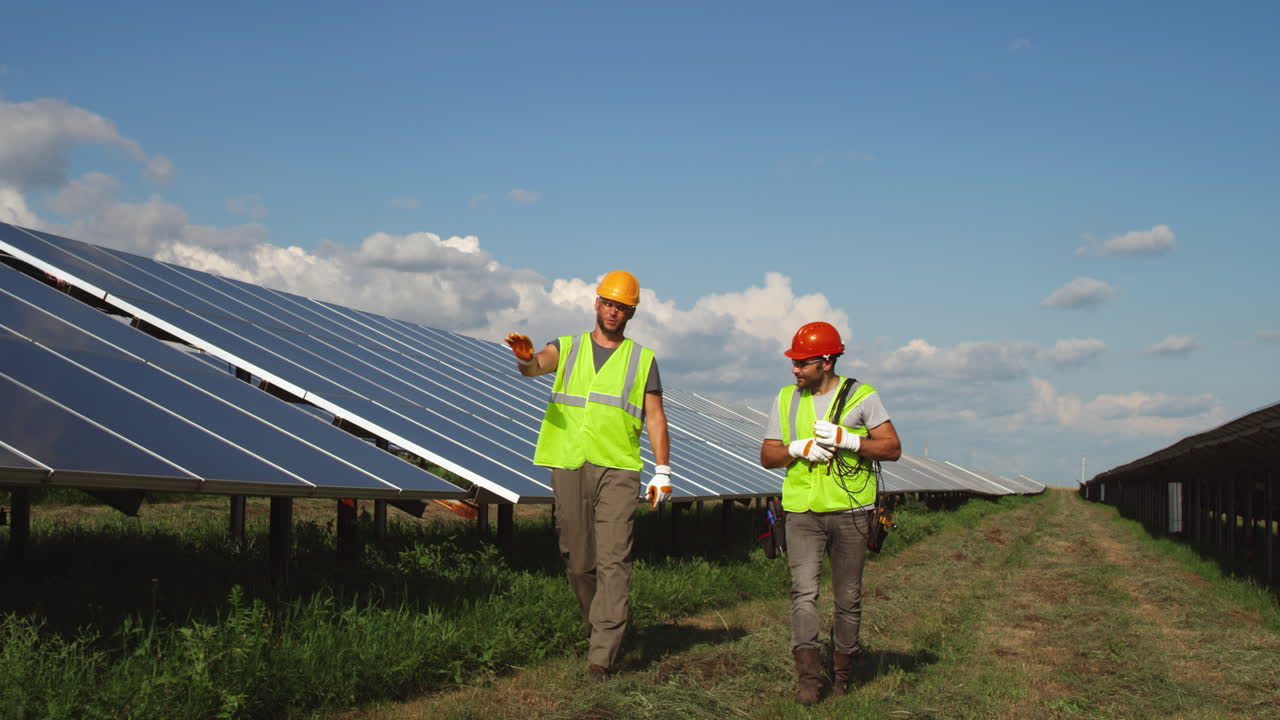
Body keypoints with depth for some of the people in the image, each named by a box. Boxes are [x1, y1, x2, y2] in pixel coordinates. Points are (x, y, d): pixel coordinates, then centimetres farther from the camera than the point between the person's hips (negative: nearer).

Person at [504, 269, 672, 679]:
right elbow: (538, 365, -9)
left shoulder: (643, 359, 13)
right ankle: (598, 628, 25)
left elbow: (655, 417, 10)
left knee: (613, 560, -10)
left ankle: (603, 653, -11)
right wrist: (527, 358, -34)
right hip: (569, 466, 2)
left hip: (618, 470, -1)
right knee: (578, 559, 6)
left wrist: (663, 470, 1)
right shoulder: (567, 348, 13)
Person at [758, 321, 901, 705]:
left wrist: (846, 440, -18)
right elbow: (767, 456, 10)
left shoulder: (861, 397, 0)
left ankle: (842, 667, 25)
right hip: (802, 511, 1)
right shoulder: (786, 399, 9)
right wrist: (798, 448, -10)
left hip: (849, 512, -1)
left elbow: (892, 448, -4)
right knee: (803, 590, -13)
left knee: (848, 597, 8)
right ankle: (809, 674, -15)